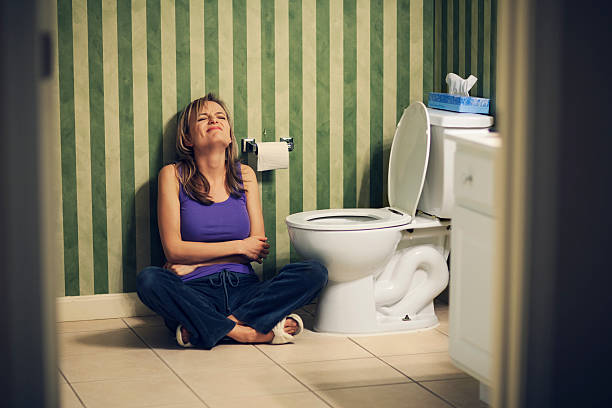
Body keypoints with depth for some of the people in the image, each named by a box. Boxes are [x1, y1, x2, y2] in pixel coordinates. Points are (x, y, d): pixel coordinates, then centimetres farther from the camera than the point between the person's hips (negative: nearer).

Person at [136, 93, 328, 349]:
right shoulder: (173, 175, 3)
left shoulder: (244, 175, 12)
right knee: (149, 280, -34)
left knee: (315, 272, -20)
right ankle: (252, 332, -31)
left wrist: (196, 262, -4)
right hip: (196, 292, -3)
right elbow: (173, 249, -5)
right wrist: (239, 246, -4)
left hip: (243, 288, 3)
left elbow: (259, 250, 6)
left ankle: (199, 329, -26)